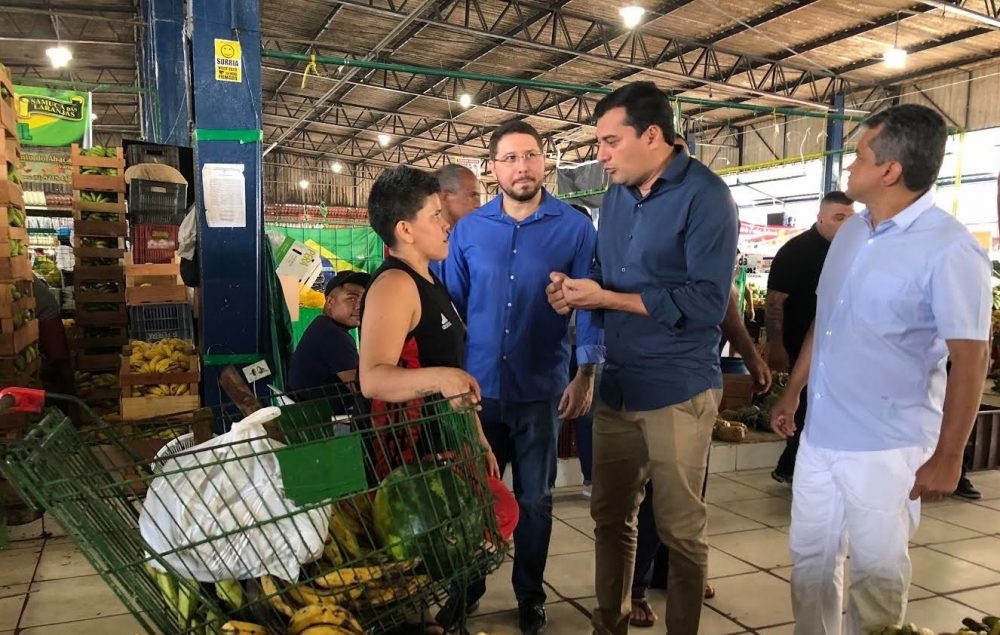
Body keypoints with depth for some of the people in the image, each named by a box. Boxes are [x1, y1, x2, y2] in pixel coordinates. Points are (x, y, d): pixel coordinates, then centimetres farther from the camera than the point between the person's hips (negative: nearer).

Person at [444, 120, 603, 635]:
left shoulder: (574, 227, -4)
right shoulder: (468, 229, 1)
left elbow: (590, 303, -6)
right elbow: (451, 305, 5)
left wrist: (586, 375, -14)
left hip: (541, 388, -1)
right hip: (478, 386, 2)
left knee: (534, 500, 13)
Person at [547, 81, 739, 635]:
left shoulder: (705, 196, -13)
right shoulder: (615, 196, 11)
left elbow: (706, 302, -21)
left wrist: (605, 298, -19)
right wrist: (576, 291, -5)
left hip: (677, 389, -7)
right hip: (616, 383, 7)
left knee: (679, 529, 9)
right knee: (610, 516, 17)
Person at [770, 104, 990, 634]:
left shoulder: (950, 250, -16)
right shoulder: (851, 232, 7)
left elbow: (970, 359, -15)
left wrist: (947, 457, -15)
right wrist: (792, 392, 18)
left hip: (888, 447, -7)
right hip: (820, 434, 7)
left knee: (875, 572, 9)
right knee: (809, 558, 17)